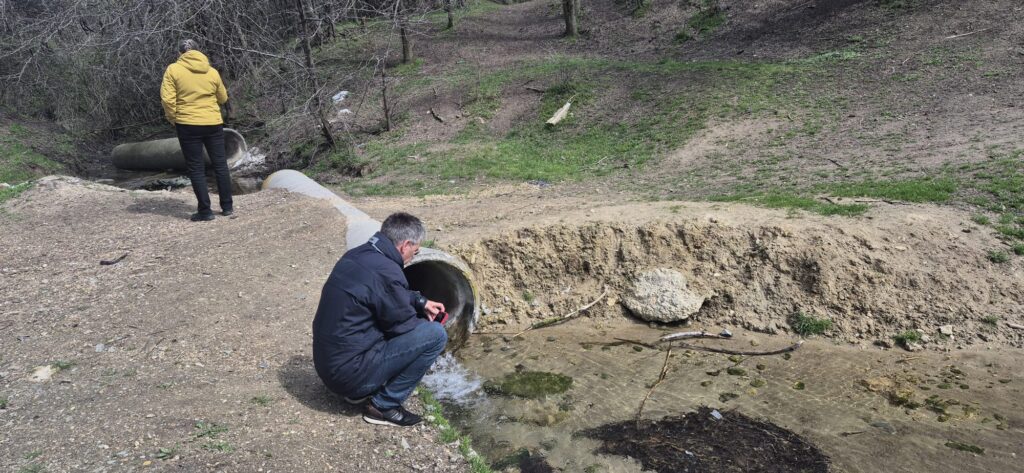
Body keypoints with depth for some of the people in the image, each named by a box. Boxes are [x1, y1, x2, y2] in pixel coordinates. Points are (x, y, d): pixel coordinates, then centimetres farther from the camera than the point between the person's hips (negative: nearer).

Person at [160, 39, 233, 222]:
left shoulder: (173, 70, -4)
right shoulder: (212, 72, 4)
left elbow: (167, 99, -11)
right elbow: (223, 98, 15)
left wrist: (173, 119, 5)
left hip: (187, 125, -2)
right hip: (213, 124, 2)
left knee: (196, 169, 4)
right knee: (220, 165, 13)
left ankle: (205, 211, 3)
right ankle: (227, 207, 17)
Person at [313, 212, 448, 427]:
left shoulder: (357, 255, 5)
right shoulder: (385, 271, -23)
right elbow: (403, 326, -10)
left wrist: (420, 302, 18)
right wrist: (425, 321, 10)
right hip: (349, 372, -9)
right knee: (435, 334, -11)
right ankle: (383, 406, -2)